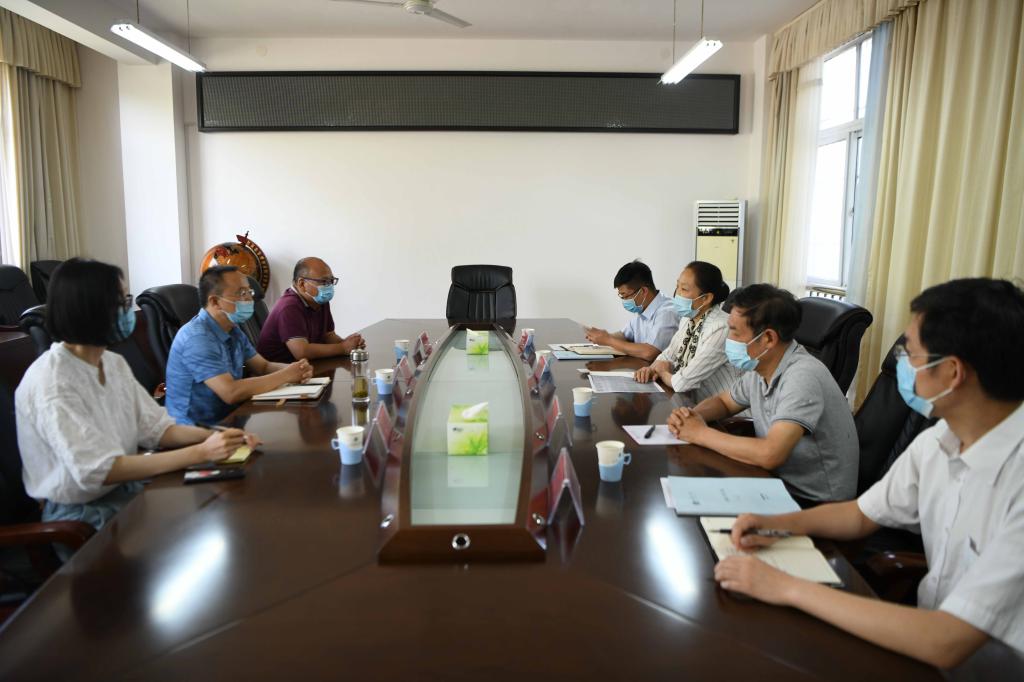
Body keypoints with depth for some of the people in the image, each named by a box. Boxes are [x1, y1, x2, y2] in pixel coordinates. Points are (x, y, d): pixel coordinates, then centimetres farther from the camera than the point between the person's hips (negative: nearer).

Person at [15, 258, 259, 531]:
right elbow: (102, 470, -29)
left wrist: (215, 436, -17)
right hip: (81, 512, -7)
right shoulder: (51, 383, -22)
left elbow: (155, 428, 2)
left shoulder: (113, 363, 3)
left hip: (125, 486, 7)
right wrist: (201, 452, -33)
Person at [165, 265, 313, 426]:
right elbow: (231, 393, -29)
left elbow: (263, 367, 12)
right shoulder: (198, 338, -22)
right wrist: (285, 375, -21)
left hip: (228, 419, 9)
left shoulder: (232, 330, 7)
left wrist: (294, 369, -10)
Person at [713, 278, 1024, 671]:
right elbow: (863, 515, 9)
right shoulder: (939, 439, -4)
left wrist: (789, 588, -25)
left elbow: (946, 644, -30)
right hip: (932, 634, 5)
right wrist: (779, 523, -9)